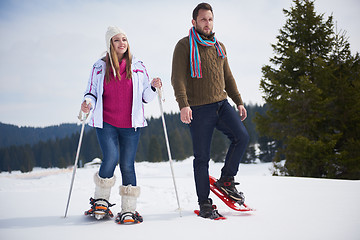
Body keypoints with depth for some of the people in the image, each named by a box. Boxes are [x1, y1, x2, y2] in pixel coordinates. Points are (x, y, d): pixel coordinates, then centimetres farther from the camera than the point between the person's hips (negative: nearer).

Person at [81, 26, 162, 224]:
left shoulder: (138, 67, 9)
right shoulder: (100, 67, 7)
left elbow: (145, 98, 13)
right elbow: (92, 92, 11)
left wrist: (153, 88, -7)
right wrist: (88, 103, -11)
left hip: (131, 124, 1)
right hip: (106, 122, -1)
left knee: (127, 165, -1)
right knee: (111, 159, -18)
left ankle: (128, 209, 8)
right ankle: (100, 200, 5)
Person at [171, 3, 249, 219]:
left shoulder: (219, 47, 17)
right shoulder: (185, 46, -2)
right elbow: (178, 78, -10)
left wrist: (239, 101, 19)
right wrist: (183, 104, -23)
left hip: (222, 104, 5)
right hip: (199, 108, -5)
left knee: (242, 136, -15)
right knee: (202, 157, -1)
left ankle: (226, 179, 4)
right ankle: (204, 204, 11)